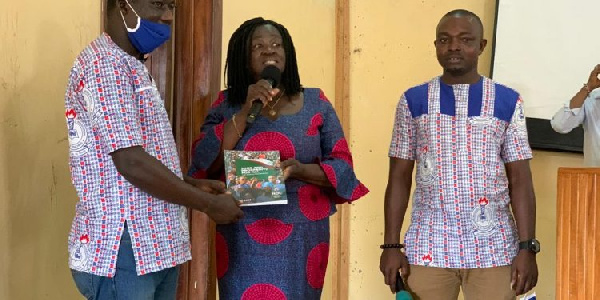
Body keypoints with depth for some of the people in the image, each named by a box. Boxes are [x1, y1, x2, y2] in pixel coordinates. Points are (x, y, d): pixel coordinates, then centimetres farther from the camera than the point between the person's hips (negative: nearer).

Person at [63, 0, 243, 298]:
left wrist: (195, 185, 9)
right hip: (122, 251, -9)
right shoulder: (103, 65, -15)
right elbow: (132, 164, -21)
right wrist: (209, 204, -13)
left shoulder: (132, 68, 17)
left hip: (156, 247, 9)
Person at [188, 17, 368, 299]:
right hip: (242, 239, 0)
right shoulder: (227, 103, 5)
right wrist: (246, 111, -13)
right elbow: (205, 163, -6)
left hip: (300, 238, 0)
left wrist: (300, 169, -17)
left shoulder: (316, 103, 4)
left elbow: (342, 165, 2)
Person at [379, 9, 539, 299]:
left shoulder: (507, 102, 4)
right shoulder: (413, 101, 5)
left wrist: (527, 247, -5)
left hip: (493, 247, 0)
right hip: (428, 248, 0)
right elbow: (399, 177, 5)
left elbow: (520, 179, 2)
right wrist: (391, 245, 0)